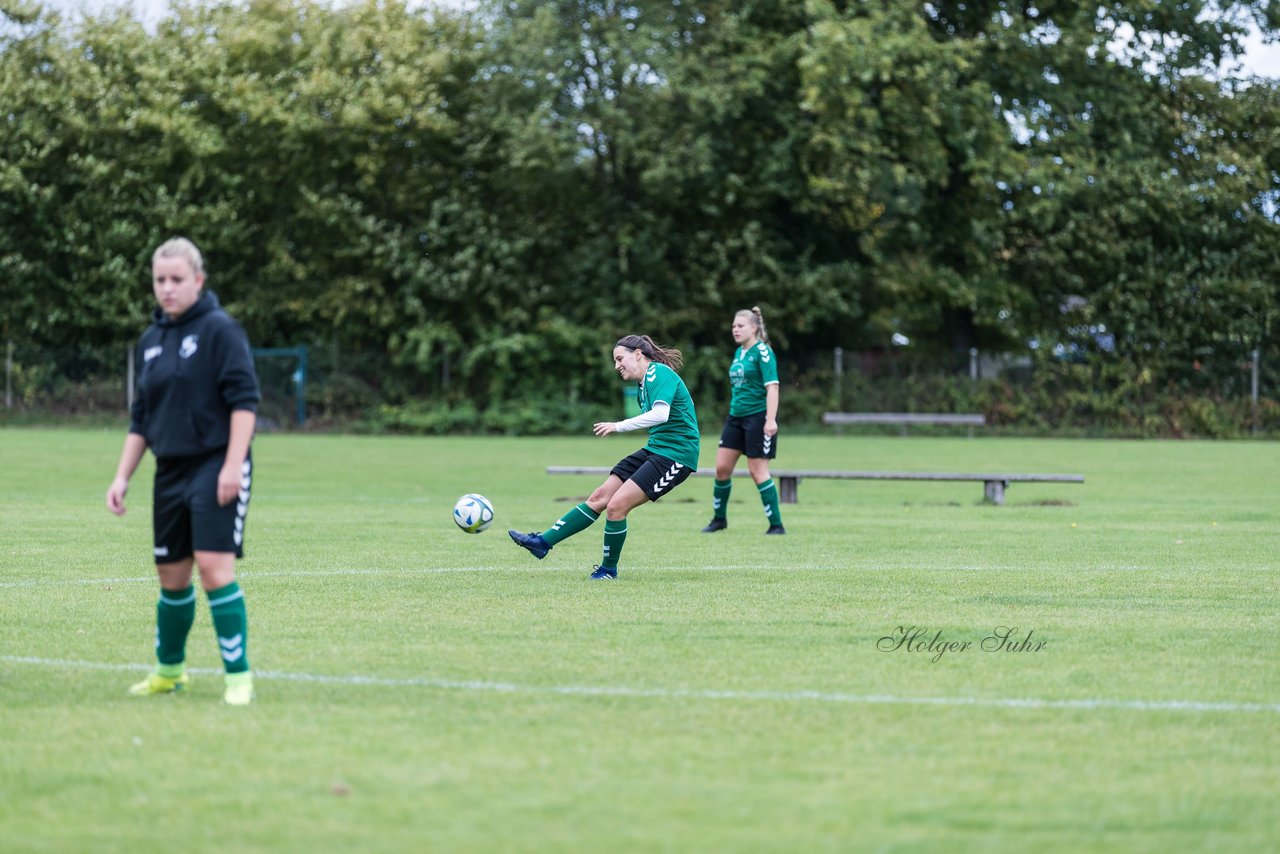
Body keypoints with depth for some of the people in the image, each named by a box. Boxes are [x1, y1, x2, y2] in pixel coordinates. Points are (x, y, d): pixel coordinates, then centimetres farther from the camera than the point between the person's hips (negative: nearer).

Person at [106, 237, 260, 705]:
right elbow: (141, 418, 20)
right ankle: (169, 670, 29)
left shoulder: (219, 329, -8)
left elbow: (244, 400, -13)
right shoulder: (150, 340, 13)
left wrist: (233, 465, -20)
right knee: (171, 575, 12)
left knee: (214, 566, -15)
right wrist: (122, 477, 15)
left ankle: (239, 676, -10)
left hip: (216, 468, -7)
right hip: (171, 470, 7)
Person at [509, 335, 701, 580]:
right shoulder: (645, 383, 17)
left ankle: (609, 569, 3)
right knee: (599, 497, 4)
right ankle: (543, 542, 4)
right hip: (654, 450, 9)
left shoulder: (658, 373, -13)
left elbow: (660, 414, -27)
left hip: (675, 456, -9)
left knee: (616, 505, -14)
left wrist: (619, 426, -26)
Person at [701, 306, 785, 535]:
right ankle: (719, 518, 21)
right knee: (722, 467, 6)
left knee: (758, 471, -7)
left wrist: (770, 420, -24)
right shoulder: (739, 353, 13)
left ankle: (776, 525, 1)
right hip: (736, 416, 8)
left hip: (758, 417, -8)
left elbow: (772, 386, -18)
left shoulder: (762, 352, -12)